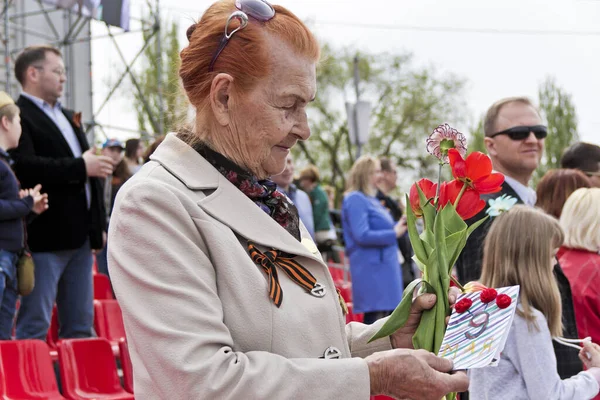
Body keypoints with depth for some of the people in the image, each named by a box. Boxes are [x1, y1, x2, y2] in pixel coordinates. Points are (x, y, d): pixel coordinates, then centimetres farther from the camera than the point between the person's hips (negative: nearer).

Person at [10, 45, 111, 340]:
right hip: (46, 237, -9)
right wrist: (80, 167, -19)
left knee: (80, 325, 12)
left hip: (80, 235, 9)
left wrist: (99, 225, 18)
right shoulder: (18, 116, -8)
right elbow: (25, 167, -25)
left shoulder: (68, 117, 22)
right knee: (34, 326, -5)